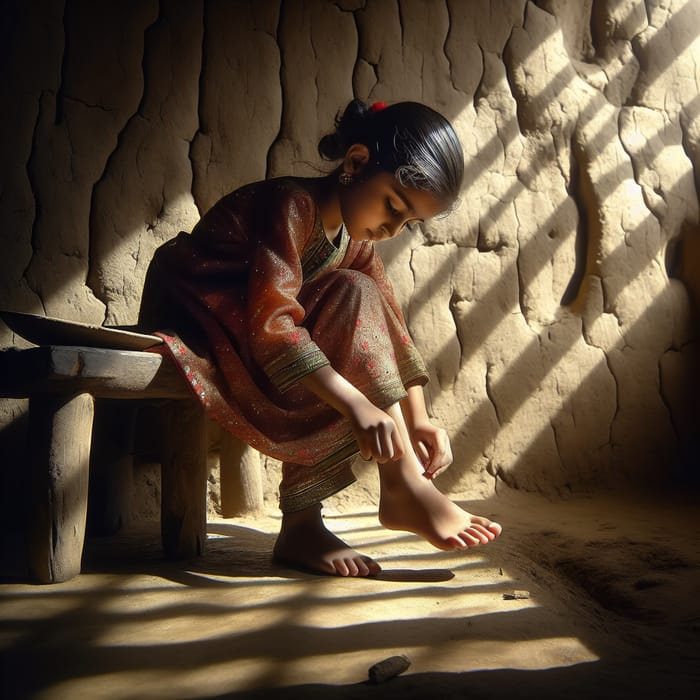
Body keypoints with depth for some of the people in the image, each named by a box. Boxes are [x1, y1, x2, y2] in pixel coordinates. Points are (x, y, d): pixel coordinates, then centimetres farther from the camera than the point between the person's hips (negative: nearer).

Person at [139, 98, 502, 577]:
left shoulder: (354, 241, 5)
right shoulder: (291, 205, -22)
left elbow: (390, 328, -1)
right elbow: (272, 324, -34)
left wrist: (418, 421, -10)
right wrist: (356, 405, -40)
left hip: (248, 340, 9)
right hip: (196, 321, -9)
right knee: (352, 297, -24)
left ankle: (302, 525, -10)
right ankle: (403, 486, -24)